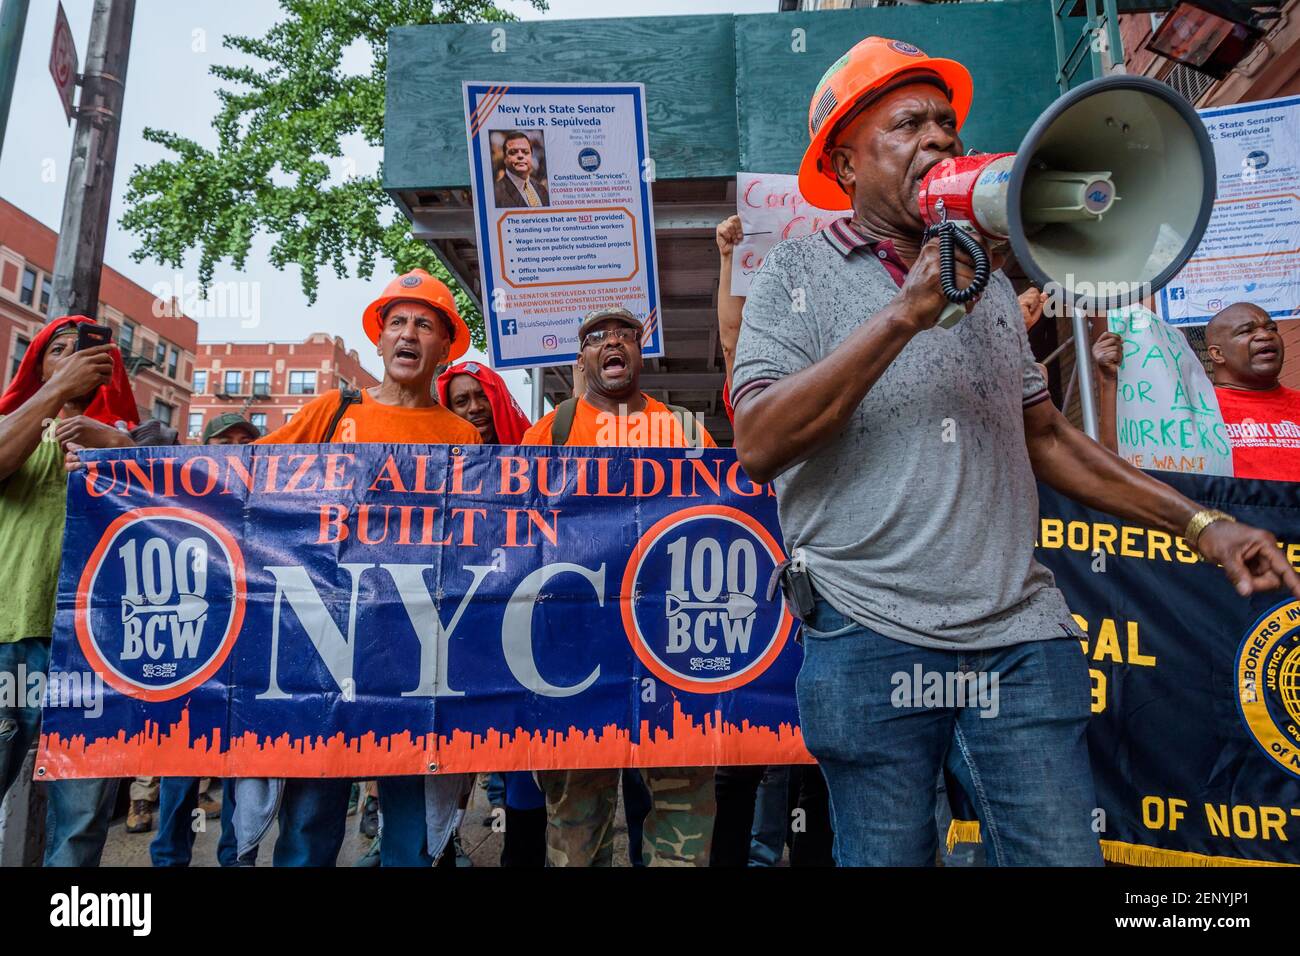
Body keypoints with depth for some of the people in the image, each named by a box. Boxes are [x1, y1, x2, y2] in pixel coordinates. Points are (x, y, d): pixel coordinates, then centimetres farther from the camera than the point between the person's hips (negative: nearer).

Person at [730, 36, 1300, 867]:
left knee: (1065, 851, 7)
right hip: (873, 635, -4)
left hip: (1020, 634, 4)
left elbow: (1043, 434, 19)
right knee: (885, 852, 10)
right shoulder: (798, 274, 0)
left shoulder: (988, 278, 16)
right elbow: (759, 445, -15)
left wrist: (1198, 523, 12)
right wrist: (909, 310, -18)